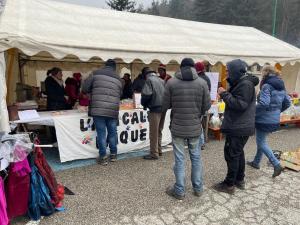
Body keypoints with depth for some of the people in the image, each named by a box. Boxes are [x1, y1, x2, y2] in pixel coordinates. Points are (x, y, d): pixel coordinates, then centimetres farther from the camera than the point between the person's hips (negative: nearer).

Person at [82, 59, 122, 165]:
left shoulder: (96, 73, 4)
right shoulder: (118, 78, 12)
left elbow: (84, 89, 5)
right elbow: (120, 94, 14)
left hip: (98, 109, -2)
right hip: (113, 110, 2)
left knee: (101, 133, 4)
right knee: (112, 132, 14)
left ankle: (103, 157, 11)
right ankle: (113, 154, 26)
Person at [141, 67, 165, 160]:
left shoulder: (149, 80, -5)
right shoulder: (161, 80, 15)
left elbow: (146, 94, -14)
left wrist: (144, 104, 4)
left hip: (155, 109, -7)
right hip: (163, 108, 7)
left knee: (153, 132, 0)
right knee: (159, 131, 17)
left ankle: (154, 154, 5)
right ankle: (159, 150, 26)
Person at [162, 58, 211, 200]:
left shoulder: (171, 83, -8)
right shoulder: (202, 83, -4)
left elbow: (165, 106, -4)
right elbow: (207, 105, -1)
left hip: (177, 127, -2)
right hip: (195, 127, 2)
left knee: (180, 159, 7)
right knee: (196, 157, 17)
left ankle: (180, 191, 19)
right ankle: (198, 188, 29)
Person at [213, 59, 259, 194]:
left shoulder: (246, 84, -19)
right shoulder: (241, 83, 13)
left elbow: (239, 105, -26)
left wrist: (224, 94, -21)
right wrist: (225, 94, 1)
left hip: (239, 128, -10)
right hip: (239, 126, 10)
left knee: (231, 154, -2)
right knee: (238, 153, 18)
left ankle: (229, 185, 9)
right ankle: (239, 180, 32)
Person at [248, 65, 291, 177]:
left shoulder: (266, 86, -17)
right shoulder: (281, 86, 9)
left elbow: (264, 104, -27)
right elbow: (287, 103, 12)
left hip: (265, 119, -9)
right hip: (275, 120, 9)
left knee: (261, 143, 3)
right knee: (261, 141, 20)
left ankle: (277, 165, -2)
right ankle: (256, 162, 31)